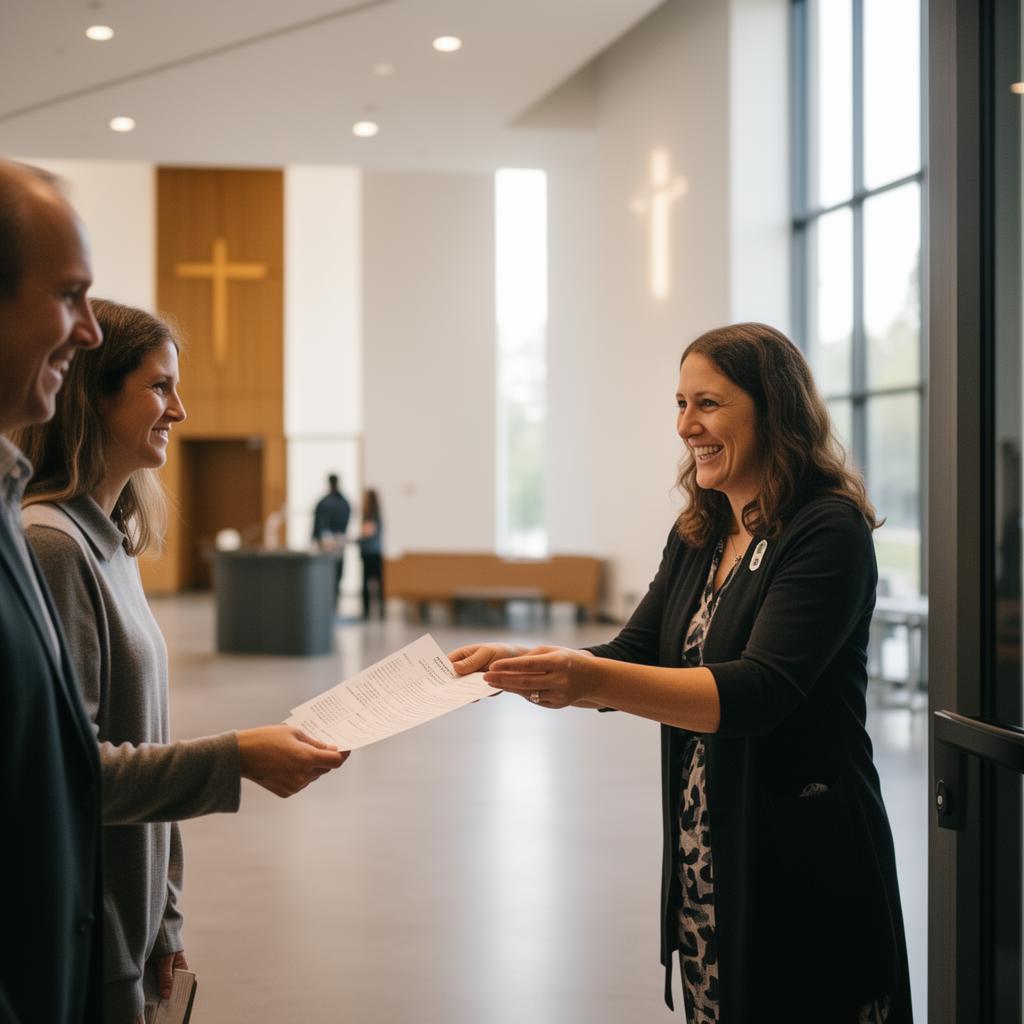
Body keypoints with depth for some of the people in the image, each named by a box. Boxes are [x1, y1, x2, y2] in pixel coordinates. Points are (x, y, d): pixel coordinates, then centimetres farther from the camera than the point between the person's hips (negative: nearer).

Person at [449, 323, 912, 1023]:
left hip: (802, 869, -7)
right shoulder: (698, 538, 10)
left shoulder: (829, 531, -14)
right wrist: (524, 666, -10)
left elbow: (757, 692, -24)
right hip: (701, 864, 7)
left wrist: (593, 680, -35)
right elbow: (632, 660, 9)